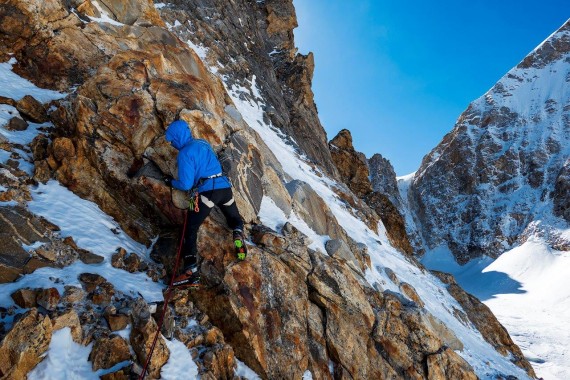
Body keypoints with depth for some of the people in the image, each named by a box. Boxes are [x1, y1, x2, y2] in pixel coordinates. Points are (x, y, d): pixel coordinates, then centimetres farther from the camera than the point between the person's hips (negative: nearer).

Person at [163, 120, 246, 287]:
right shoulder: (203, 143, 18)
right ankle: (238, 236, -3)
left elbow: (185, 185, -6)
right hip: (224, 187, 7)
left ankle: (191, 272, -16)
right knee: (235, 219, 30)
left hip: (207, 192, -7)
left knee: (190, 230, -3)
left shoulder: (185, 153, -4)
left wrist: (171, 182, 14)